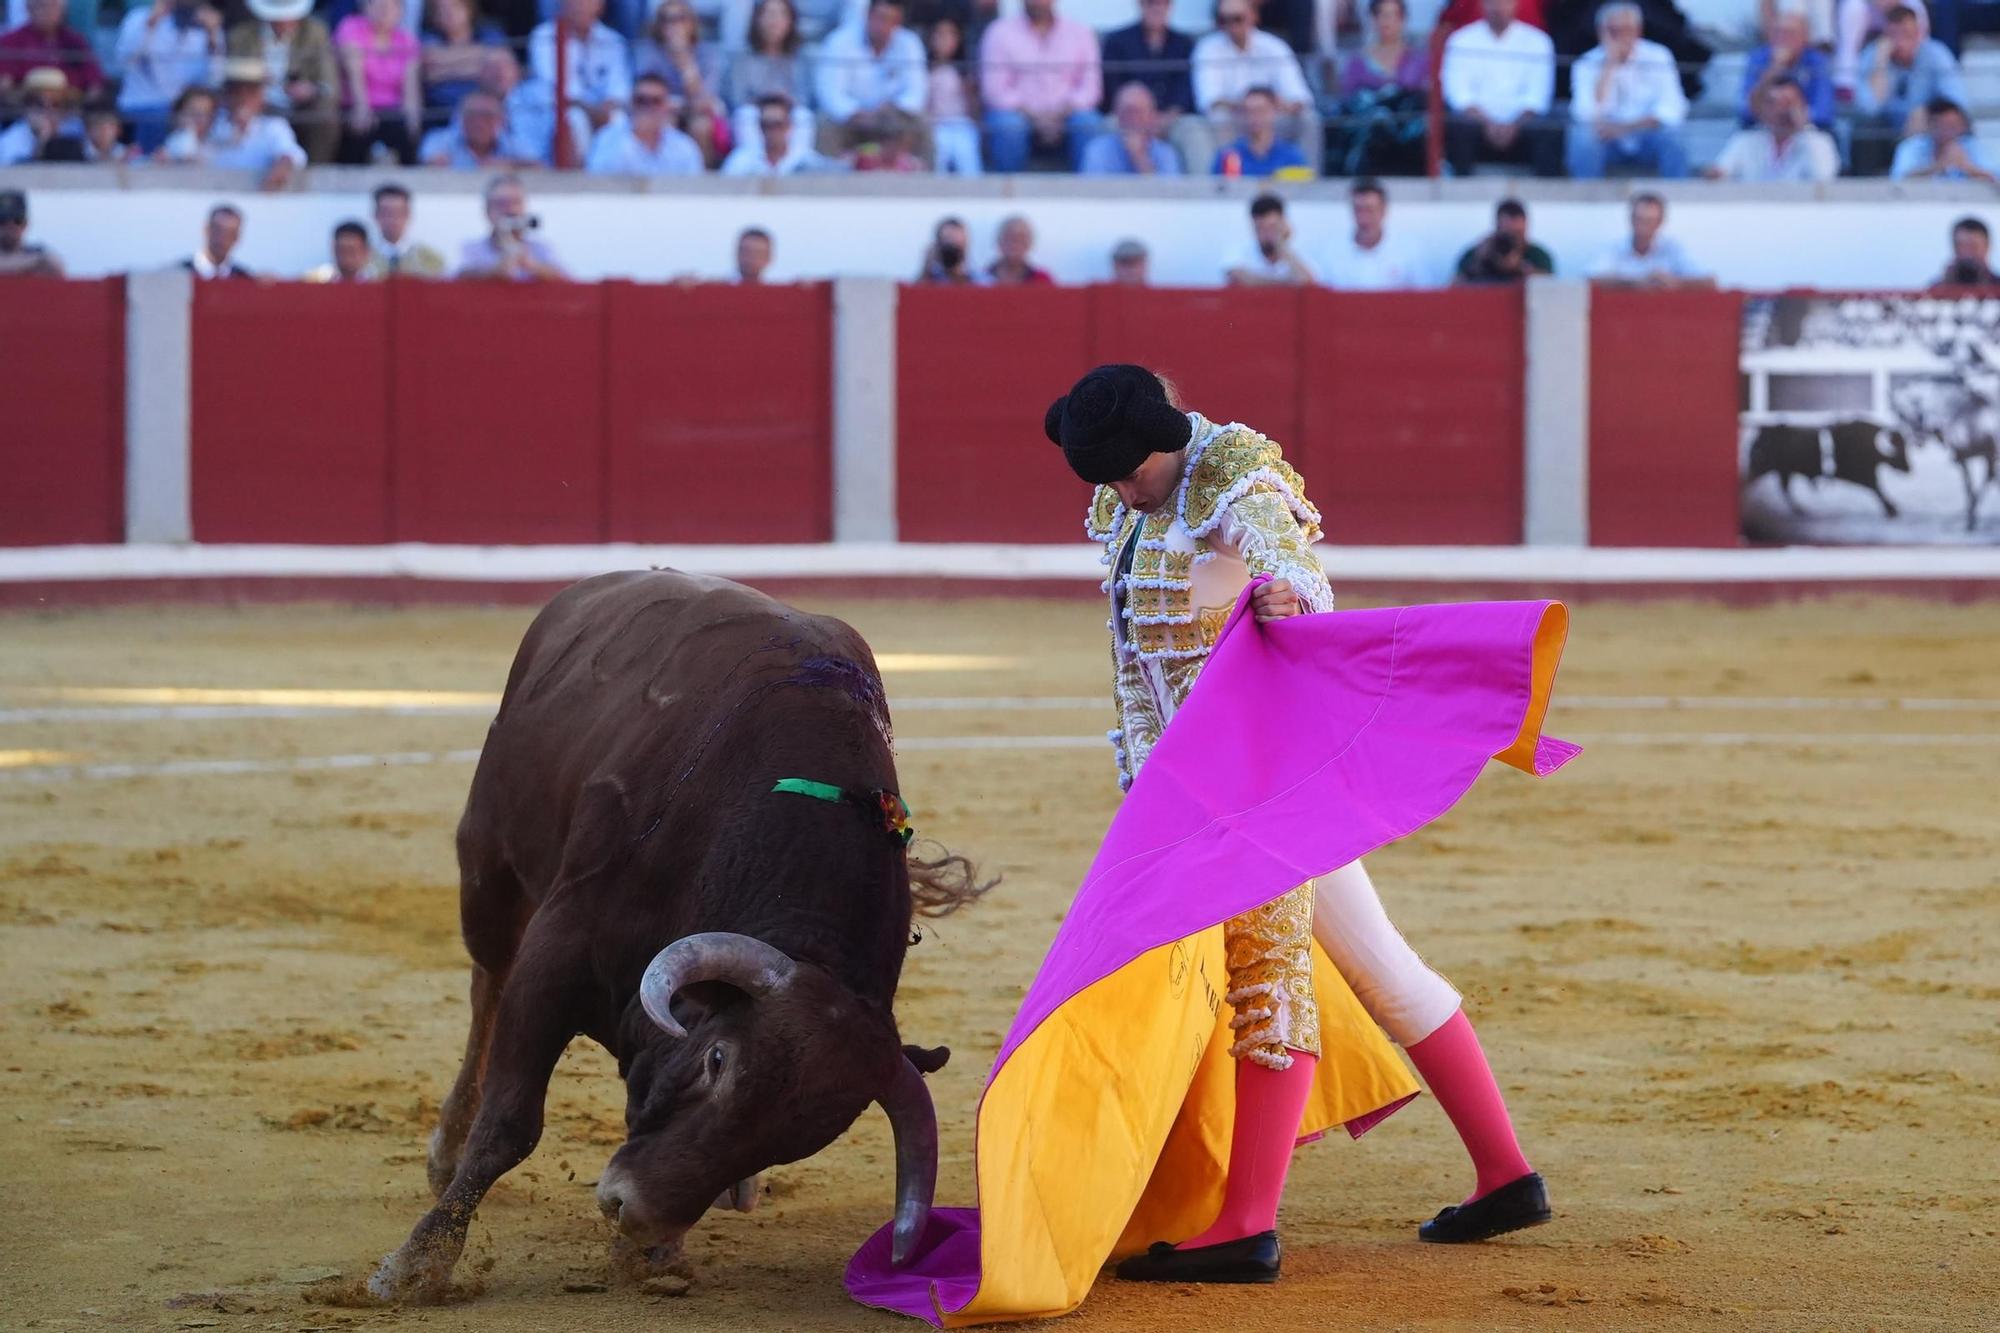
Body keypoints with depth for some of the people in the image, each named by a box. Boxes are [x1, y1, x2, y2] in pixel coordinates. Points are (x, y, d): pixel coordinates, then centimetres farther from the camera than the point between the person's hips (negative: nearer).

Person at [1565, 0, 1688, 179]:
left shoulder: (1657, 57, -4)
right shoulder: (1588, 65, -6)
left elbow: (1671, 110, -13)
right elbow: (1588, 115, -20)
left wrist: (1627, 128, -25)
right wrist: (1610, 64, -21)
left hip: (1647, 141, 0)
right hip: (1609, 144, 0)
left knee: (1670, 137, -31)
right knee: (1583, 136, -31)